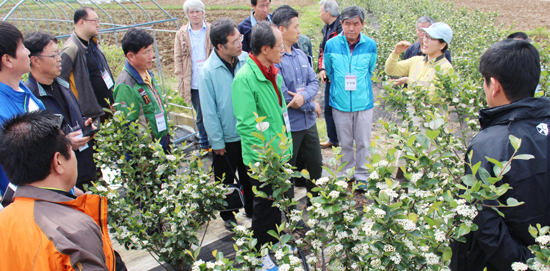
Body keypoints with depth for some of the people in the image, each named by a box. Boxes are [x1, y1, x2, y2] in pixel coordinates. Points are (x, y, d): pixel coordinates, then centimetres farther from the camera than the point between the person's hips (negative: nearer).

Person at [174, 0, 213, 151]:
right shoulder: (181, 34, 7)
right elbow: (178, 58, 9)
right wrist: (181, 79, 3)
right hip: (193, 84, 2)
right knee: (201, 116, 12)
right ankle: (204, 144, 26)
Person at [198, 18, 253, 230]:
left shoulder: (247, 60, -8)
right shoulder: (209, 71, -17)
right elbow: (209, 111, -11)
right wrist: (217, 142, -8)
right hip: (226, 137, -3)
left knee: (250, 176, 20)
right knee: (225, 179, 16)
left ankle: (251, 210, 42)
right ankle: (227, 215, 38)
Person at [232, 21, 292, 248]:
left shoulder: (273, 72, 6)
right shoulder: (244, 79, -21)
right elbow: (247, 125, -23)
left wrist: (286, 147, 13)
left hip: (279, 155, 8)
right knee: (265, 208, 8)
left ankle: (275, 245, 42)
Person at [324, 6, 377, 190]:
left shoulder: (370, 45, -6)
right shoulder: (331, 45, -7)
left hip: (363, 102, 0)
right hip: (340, 103, 0)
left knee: (363, 142, 9)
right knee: (345, 143, 12)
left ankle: (362, 176, 25)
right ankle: (348, 174, 31)